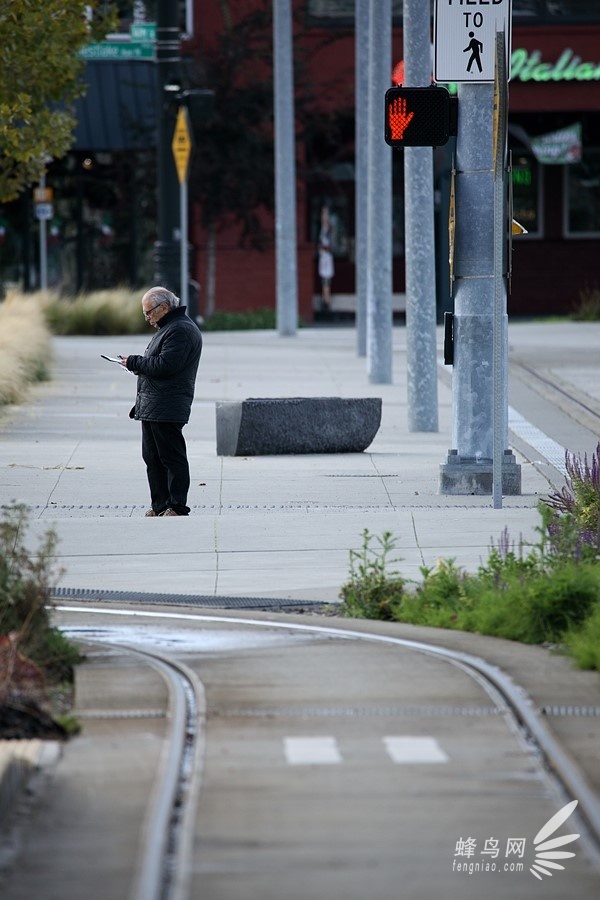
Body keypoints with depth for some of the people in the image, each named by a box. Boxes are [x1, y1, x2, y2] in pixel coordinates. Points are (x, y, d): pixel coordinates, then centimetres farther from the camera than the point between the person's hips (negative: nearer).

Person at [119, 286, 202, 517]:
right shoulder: (167, 328, 22)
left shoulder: (180, 330, -13)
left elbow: (165, 365, -22)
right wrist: (138, 365, 9)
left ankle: (177, 506, -6)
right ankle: (159, 505, 17)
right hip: (152, 408, 11)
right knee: (152, 457, 12)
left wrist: (134, 363, -11)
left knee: (172, 457, -8)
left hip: (167, 409, -11)